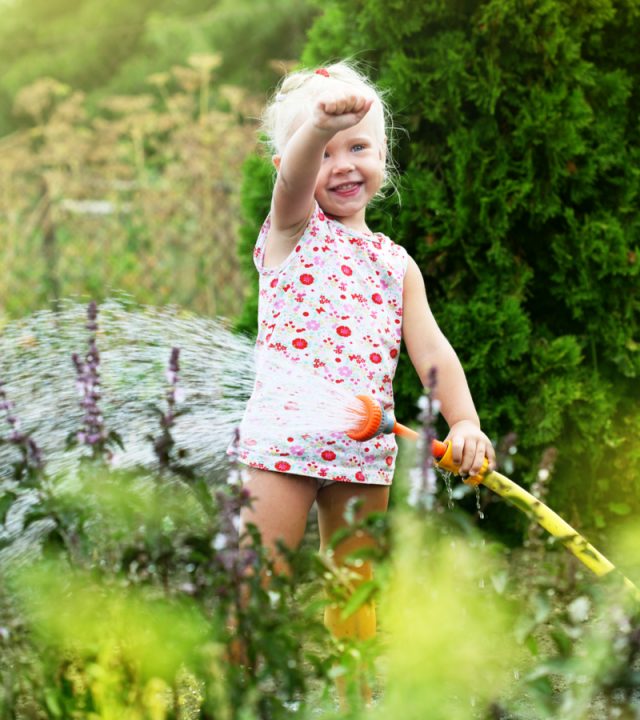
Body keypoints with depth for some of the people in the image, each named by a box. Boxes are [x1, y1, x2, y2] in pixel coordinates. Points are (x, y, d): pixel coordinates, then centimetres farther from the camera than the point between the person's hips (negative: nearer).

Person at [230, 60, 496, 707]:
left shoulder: (397, 263, 14)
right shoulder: (292, 228, 3)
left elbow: (429, 347, 6)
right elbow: (293, 175, -20)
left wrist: (464, 422, -11)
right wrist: (321, 123, -43)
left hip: (365, 448, 4)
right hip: (282, 433, -4)